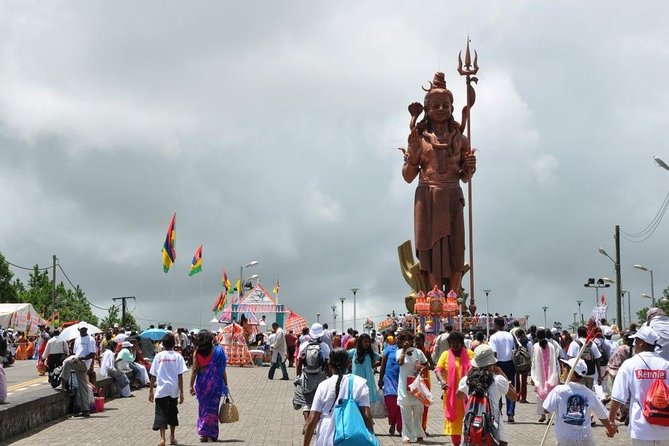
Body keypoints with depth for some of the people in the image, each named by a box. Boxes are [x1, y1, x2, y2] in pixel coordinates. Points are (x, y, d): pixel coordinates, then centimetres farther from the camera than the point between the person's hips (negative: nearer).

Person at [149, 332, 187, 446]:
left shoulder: (159, 356, -1)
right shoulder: (178, 356, -3)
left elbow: (153, 376, 1)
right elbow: (180, 376, -5)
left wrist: (151, 391, 9)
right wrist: (181, 393, -2)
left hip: (161, 390, -1)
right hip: (174, 390, 1)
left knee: (161, 413, -3)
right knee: (172, 413, 17)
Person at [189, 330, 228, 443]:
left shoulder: (196, 353, -4)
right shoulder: (218, 351, -4)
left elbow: (194, 370, -6)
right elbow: (222, 370, -2)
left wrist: (191, 385, -2)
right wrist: (225, 384, 5)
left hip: (201, 383, 1)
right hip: (215, 384, -1)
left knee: (203, 408, 12)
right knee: (213, 408, 8)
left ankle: (203, 434, 8)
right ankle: (212, 435, 9)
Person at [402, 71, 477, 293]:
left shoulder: (459, 139, 10)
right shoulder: (419, 137, 5)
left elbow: (465, 178, 15)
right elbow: (408, 177, 5)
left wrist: (470, 168, -6)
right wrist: (413, 155, -11)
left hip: (452, 199, 2)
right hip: (427, 198, -1)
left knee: (455, 250, -4)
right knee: (432, 250, -5)